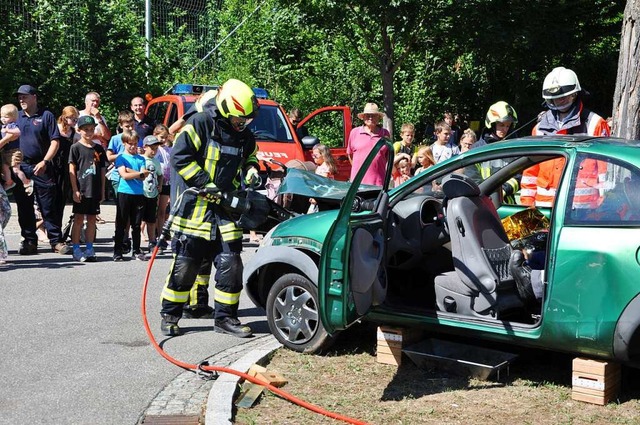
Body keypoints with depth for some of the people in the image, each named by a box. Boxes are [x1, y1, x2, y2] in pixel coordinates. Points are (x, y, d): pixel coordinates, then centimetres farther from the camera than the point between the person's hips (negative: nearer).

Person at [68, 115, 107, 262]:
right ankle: (76, 251, 7)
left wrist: (102, 190, 10)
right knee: (79, 219, 1)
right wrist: (75, 190, -10)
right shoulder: (76, 147, -2)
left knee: (92, 219, 8)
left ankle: (89, 250, 15)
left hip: (95, 190, 4)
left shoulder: (98, 148, 10)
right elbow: (72, 170, -5)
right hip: (81, 190, -4)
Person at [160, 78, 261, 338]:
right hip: (194, 207, -5)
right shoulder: (200, 124, -8)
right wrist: (210, 187, -19)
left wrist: (251, 170, 3)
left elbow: (250, 158, 29)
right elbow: (180, 157, -16)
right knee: (185, 264, -1)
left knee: (230, 263, 1)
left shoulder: (244, 136, 12)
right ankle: (170, 315, 13)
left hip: (225, 209, 6)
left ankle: (225, 316, 11)